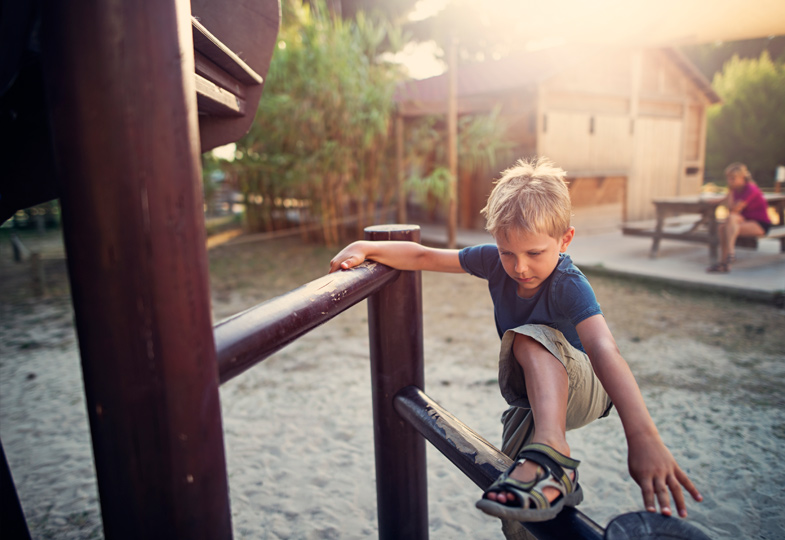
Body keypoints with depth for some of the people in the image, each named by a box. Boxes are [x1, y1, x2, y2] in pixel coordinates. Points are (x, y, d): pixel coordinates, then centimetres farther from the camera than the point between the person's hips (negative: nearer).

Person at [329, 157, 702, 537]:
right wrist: (365, 248, -24)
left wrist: (642, 435, -61)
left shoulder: (570, 287, -30)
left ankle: (550, 450, -47)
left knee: (531, 338, -36)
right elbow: (423, 256, -10)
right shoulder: (496, 262, -15)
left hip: (584, 389, -5)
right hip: (534, 397, 6)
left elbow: (603, 351, -47)